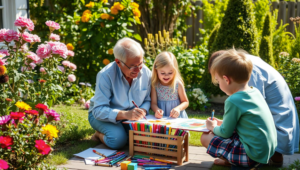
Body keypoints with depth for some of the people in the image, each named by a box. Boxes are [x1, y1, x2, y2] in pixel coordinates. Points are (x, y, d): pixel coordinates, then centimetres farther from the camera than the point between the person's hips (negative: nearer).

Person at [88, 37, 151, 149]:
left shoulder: (146, 73, -10)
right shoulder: (105, 75, -26)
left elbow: (147, 100, 2)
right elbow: (99, 110, -30)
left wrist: (142, 111, -23)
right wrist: (125, 114, -45)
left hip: (131, 116, 5)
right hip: (104, 115, -5)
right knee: (118, 139, -34)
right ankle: (99, 135, 2)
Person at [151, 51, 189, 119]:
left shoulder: (178, 84, -6)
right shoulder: (155, 85, -5)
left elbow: (185, 102, 3)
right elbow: (153, 103, -3)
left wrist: (178, 108, -18)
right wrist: (157, 110, -25)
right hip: (160, 118, -5)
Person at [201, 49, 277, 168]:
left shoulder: (233, 101, -20)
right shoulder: (255, 92, 5)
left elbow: (225, 133, -8)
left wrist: (213, 128, 12)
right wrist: (223, 123, 19)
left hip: (253, 156, -9)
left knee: (205, 138, -2)